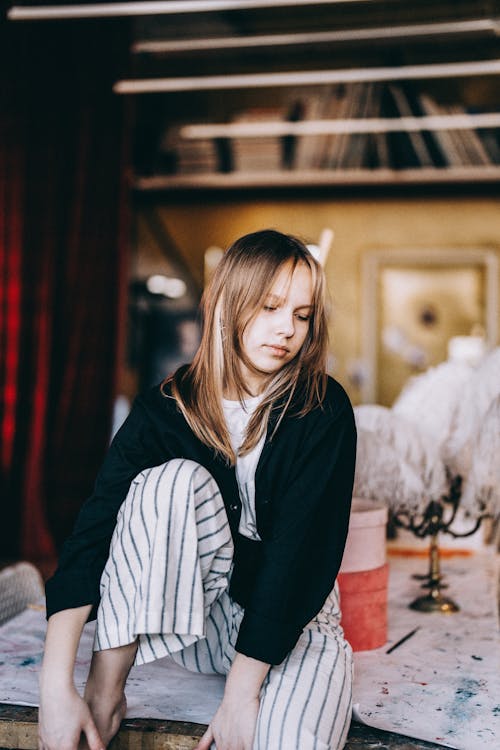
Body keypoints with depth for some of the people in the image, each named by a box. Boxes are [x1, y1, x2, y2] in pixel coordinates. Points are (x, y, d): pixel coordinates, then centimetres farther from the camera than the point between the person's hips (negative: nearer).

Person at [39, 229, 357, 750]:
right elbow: (93, 528, -20)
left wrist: (241, 694, -26)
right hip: (188, 620, 2)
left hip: (292, 619, -2)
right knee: (175, 479, -28)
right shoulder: (166, 408, -10)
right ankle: (106, 687, -20)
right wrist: (57, 686, -33)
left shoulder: (324, 412, -13)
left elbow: (301, 549, -20)